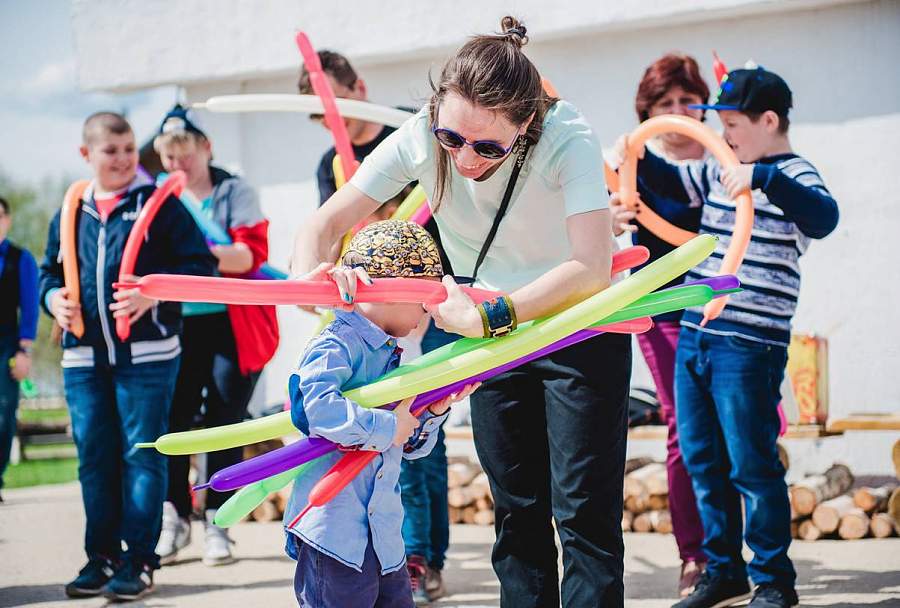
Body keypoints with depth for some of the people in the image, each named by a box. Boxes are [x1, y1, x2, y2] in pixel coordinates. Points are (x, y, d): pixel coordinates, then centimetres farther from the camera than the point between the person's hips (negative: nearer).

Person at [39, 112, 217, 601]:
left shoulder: (159, 204, 0)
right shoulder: (70, 213, 13)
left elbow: (199, 263, -4)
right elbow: (50, 270, 22)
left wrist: (153, 293, -18)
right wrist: (54, 299, 1)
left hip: (146, 354, -4)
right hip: (84, 357, 4)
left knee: (141, 454, -3)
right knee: (93, 458, 8)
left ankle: (138, 561, 2)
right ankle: (101, 558, 17)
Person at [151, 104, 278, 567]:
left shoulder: (235, 192, -2)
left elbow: (252, 253, -15)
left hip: (233, 326, -3)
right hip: (179, 325, 3)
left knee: (223, 425, 0)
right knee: (172, 421, -1)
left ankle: (217, 524, 8)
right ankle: (174, 517, 12)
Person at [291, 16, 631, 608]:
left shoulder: (567, 138, -30)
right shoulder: (420, 138, -19)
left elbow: (591, 267, -40)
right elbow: (325, 225, -15)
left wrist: (490, 315, -46)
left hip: (580, 327, -4)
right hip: (493, 331, 4)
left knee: (583, 513, -8)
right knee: (517, 513, 10)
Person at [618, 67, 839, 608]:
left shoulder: (792, 175, -9)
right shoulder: (720, 169, 13)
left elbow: (824, 216, -30)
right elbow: (672, 181, 30)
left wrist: (763, 179, -40)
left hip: (749, 345, -8)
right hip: (695, 334, 8)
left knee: (752, 465, -4)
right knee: (702, 460, 13)